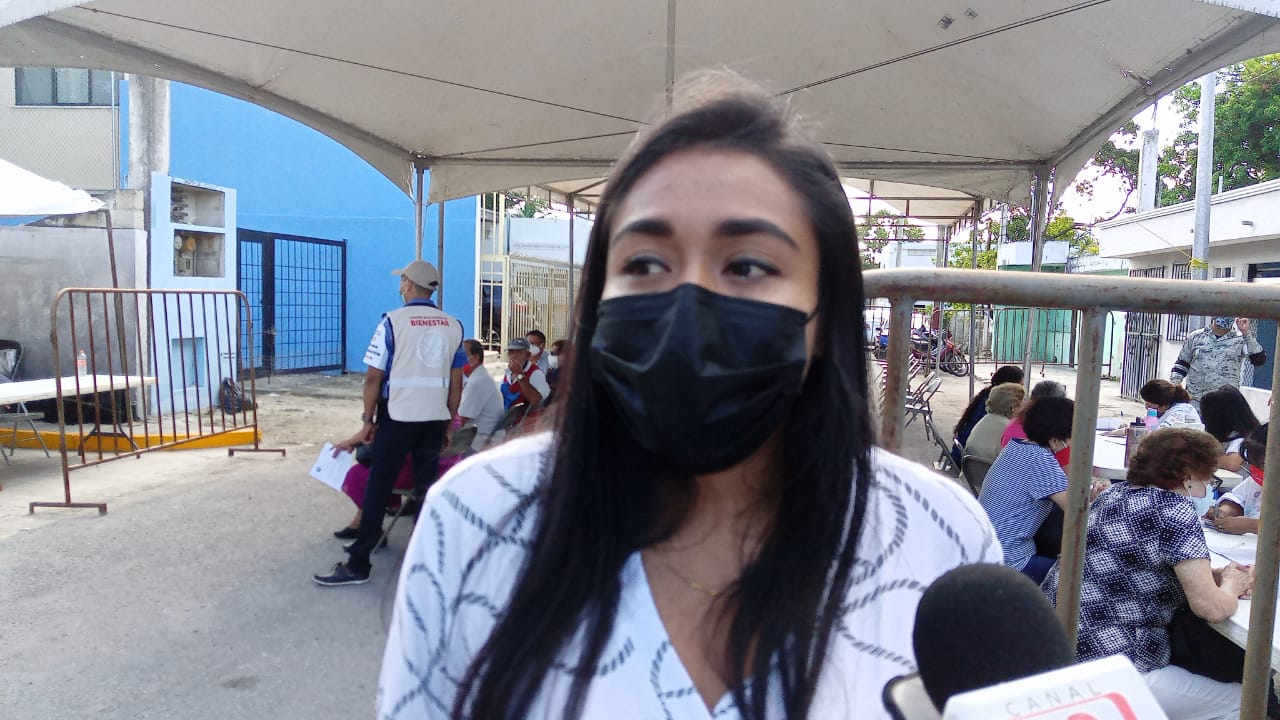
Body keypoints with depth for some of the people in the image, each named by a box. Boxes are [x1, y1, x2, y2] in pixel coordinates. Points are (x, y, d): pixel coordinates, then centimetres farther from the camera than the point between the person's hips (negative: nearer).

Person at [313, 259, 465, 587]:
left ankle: (358, 565, 8)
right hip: (435, 419, 4)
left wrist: (367, 419, 2)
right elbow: (456, 384, 8)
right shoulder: (453, 326, 5)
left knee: (378, 488, 3)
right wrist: (449, 424, 16)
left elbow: (373, 377, -8)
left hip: (398, 417, -4)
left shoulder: (393, 320, -7)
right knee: (427, 488, 12)